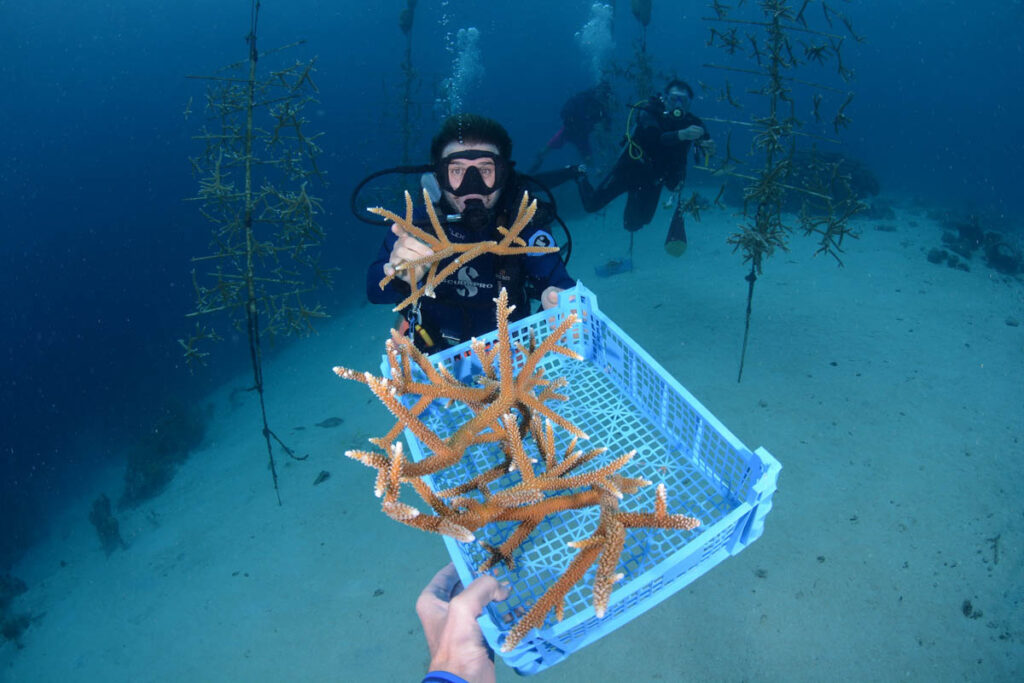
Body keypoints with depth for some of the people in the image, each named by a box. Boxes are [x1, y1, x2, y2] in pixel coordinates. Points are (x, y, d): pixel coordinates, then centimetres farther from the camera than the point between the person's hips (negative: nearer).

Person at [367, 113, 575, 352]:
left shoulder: (524, 221, -16)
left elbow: (558, 280, -23)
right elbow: (375, 291, -24)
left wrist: (559, 299, -49)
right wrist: (400, 276, -48)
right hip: (435, 354, -2)